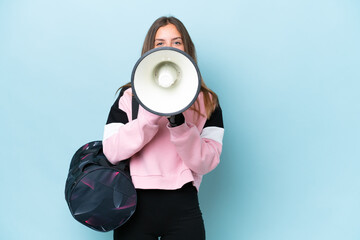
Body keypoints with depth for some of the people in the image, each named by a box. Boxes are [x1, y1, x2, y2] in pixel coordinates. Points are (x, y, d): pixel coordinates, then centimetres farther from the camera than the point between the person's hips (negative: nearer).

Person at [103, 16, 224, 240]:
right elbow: (112, 152, -7)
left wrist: (178, 123, -18)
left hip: (183, 210, 0)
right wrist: (152, 115, -16)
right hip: (135, 207, 0)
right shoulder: (130, 96, 6)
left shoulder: (207, 102, 6)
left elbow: (205, 163, -5)